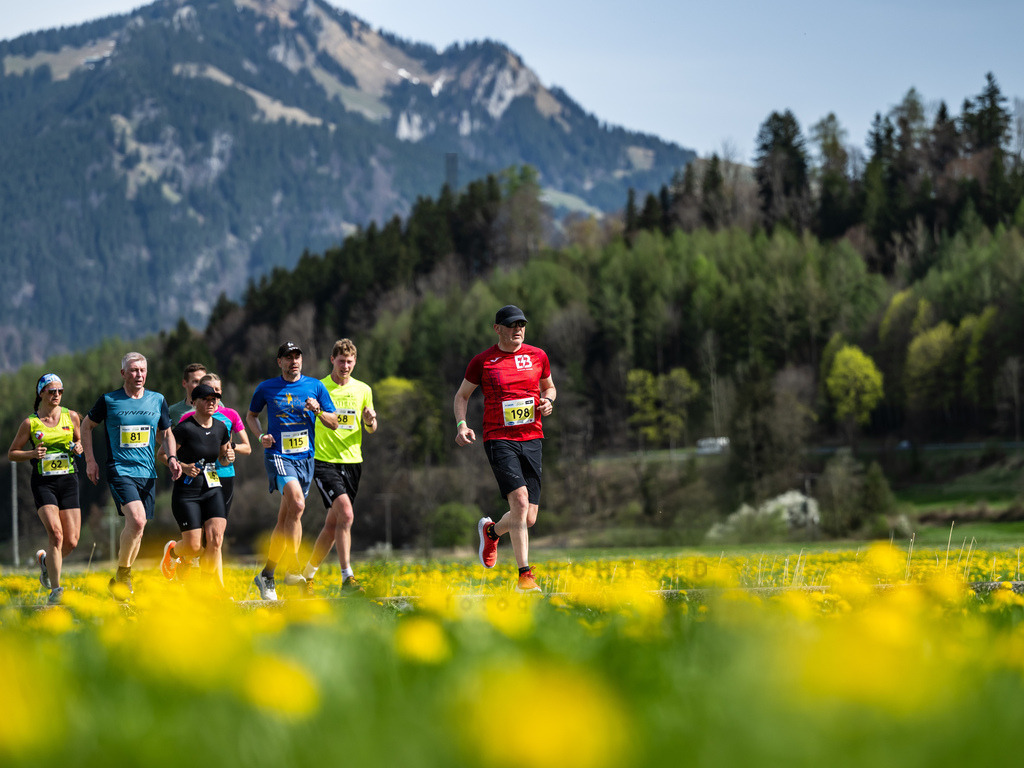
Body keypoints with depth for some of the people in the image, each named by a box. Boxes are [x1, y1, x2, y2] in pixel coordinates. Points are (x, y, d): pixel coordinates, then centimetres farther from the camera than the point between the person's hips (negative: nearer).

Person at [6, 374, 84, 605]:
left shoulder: (72, 417, 6)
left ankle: (45, 560, 31)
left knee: (71, 541, -3)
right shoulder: (30, 423, -1)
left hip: (68, 481, 3)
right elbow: (12, 453, 5)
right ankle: (56, 589, -13)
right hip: (43, 482, -3)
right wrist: (32, 454, -13)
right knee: (55, 533, -20)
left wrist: (78, 448, -2)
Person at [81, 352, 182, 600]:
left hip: (148, 474, 4)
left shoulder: (157, 400, 8)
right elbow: (87, 425, 12)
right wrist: (90, 460, 6)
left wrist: (171, 457, 1)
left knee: (134, 528, 7)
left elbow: (166, 433, 19)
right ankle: (122, 574, -6)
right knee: (137, 520, -23)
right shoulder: (109, 401, -1)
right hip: (119, 470, -4)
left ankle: (119, 580, 24)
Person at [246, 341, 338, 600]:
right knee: (296, 504, -26)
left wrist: (318, 410, -11)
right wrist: (261, 435, -1)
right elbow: (251, 415, 18)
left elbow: (333, 423, 9)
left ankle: (267, 575, 18)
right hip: (278, 455, -3)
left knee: (285, 519, 6)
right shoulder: (266, 388, 3)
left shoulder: (315, 387, 7)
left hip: (305, 457, 3)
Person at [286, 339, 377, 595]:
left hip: (352, 461, 4)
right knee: (345, 513, -21)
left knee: (333, 523, 6)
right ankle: (347, 578, -20)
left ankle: (307, 574, 22)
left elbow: (370, 430, 16)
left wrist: (370, 421, -7)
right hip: (324, 460, -4)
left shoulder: (363, 390, 10)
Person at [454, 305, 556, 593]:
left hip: (532, 439, 4)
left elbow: (549, 386, 26)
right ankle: (525, 575, -19)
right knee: (519, 499, -23)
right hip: (499, 439, -4)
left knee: (528, 518, 0)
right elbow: (462, 395, 13)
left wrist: (548, 400, 2)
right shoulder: (482, 361, 2)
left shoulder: (538, 356, 10)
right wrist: (461, 424, -3)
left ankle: (492, 530, 36)